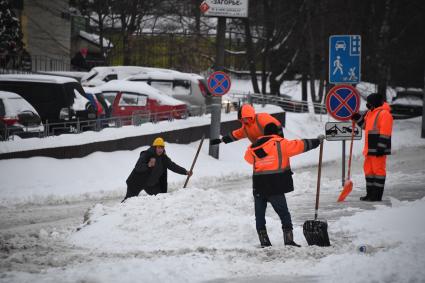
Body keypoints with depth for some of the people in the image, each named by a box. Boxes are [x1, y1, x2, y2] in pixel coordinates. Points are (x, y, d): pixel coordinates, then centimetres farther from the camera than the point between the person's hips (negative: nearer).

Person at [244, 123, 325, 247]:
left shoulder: (254, 147, 11)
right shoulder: (280, 144, -1)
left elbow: (248, 157, 29)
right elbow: (301, 145, 1)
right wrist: (317, 141, 14)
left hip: (258, 187, 4)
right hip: (275, 187, -4)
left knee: (260, 216, 11)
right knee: (284, 214, 3)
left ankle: (264, 242, 8)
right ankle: (288, 240, -4)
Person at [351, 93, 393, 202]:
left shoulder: (384, 114, -14)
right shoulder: (371, 113, 17)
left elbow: (385, 132, -19)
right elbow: (365, 125, 31)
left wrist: (381, 148, -22)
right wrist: (358, 118, 14)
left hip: (378, 149, -10)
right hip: (370, 149, 10)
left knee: (378, 170, -6)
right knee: (368, 169, 14)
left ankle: (377, 195, -3)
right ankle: (370, 193, 21)